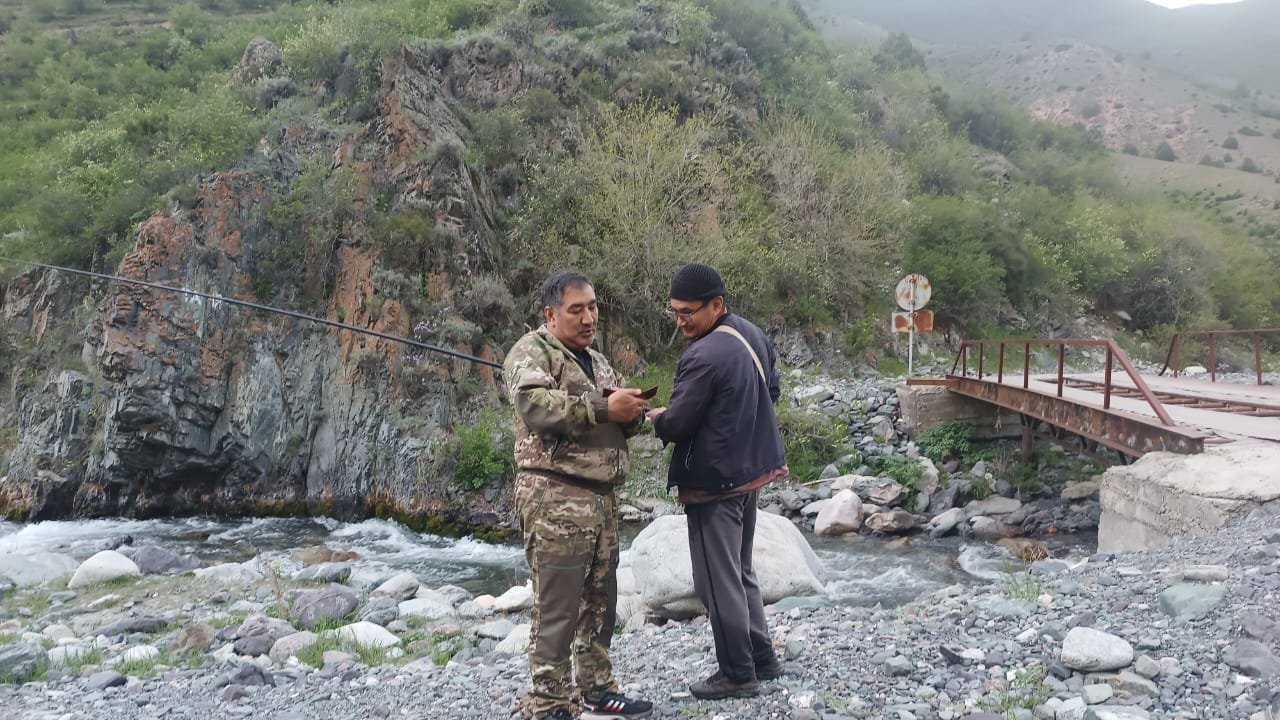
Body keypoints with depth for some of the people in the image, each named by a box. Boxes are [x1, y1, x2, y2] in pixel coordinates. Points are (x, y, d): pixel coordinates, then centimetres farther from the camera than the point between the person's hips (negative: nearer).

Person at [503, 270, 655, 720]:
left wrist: (632, 411, -2)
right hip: (555, 498, -8)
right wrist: (603, 409, -21)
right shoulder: (531, 352, -4)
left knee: (600, 601, 14)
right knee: (556, 608, -5)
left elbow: (622, 423, 23)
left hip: (601, 497, 8)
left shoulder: (596, 361, 22)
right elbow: (533, 404, -22)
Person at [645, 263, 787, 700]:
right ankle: (762, 659, 29)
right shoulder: (752, 336, 6)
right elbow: (772, 391, 18)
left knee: (718, 581, 3)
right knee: (740, 572, 21)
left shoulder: (704, 356, -24)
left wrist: (654, 417, 1)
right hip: (750, 470, 10)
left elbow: (675, 425, -20)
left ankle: (738, 675, 14)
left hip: (715, 482, -10)